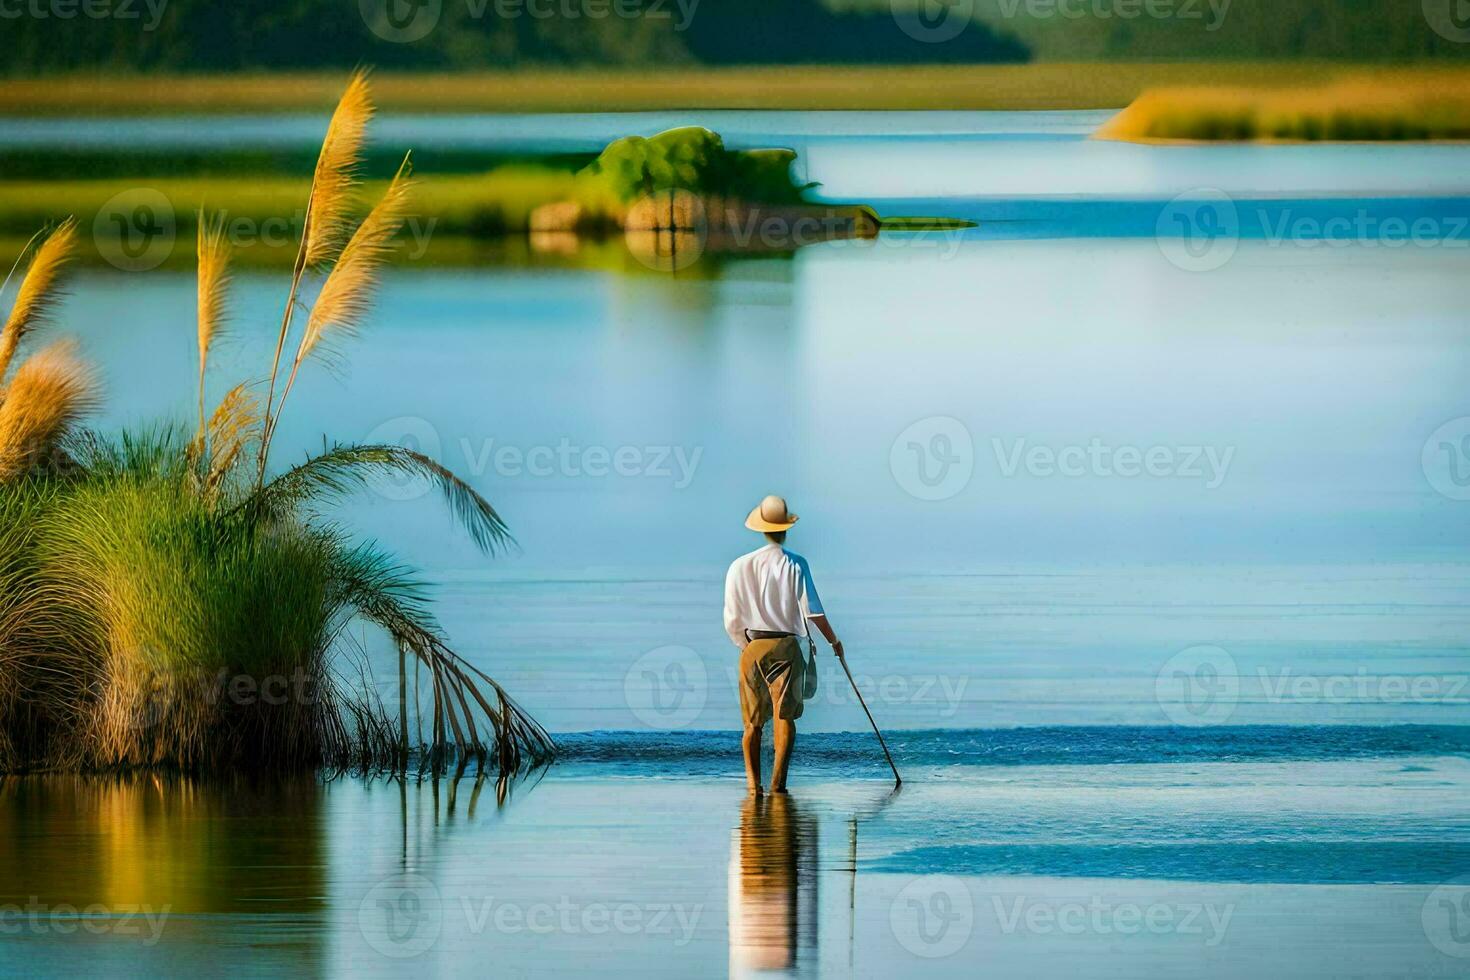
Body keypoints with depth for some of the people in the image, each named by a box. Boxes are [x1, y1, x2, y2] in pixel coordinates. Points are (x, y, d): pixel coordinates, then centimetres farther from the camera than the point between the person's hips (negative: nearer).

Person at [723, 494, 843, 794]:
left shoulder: (740, 566, 2)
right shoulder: (795, 564, -4)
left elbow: (732, 620, 5)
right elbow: (813, 611, -3)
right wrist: (833, 640, 12)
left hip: (752, 646, 2)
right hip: (786, 646, -2)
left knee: (753, 721, 9)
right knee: (785, 715, -5)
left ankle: (753, 781, 3)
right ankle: (778, 782, -14)